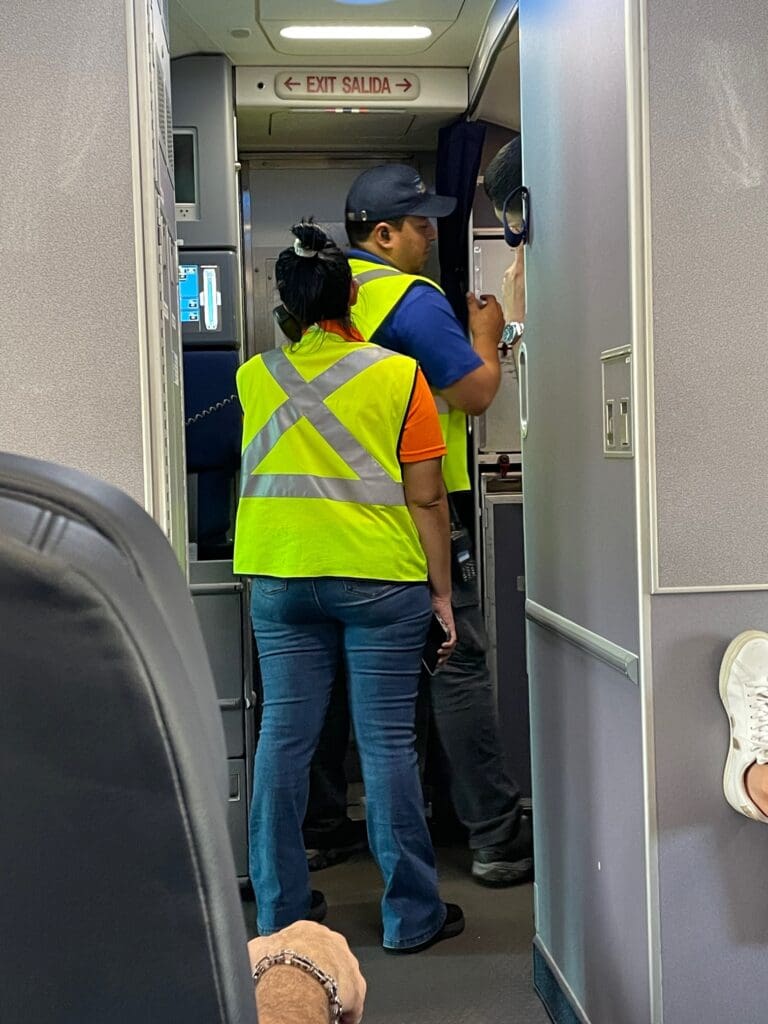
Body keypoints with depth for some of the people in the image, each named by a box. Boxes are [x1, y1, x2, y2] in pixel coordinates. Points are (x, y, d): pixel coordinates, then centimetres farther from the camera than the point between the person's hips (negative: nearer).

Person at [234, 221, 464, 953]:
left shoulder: (255, 378, 5)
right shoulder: (397, 376, -4)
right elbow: (425, 499, -6)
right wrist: (442, 591, 2)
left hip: (280, 577, 3)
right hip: (379, 577, -3)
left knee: (283, 736, 8)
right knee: (386, 742, 3)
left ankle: (280, 909, 18)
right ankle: (410, 914, 14)